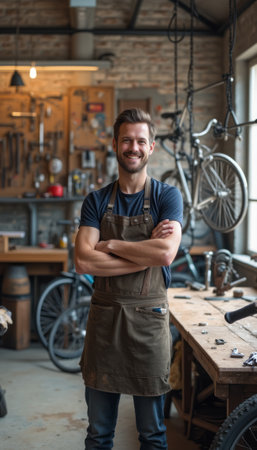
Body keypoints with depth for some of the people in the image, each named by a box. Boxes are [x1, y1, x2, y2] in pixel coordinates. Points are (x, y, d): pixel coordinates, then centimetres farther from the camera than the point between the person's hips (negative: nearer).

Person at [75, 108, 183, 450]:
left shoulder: (167, 197, -1)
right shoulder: (97, 201, 5)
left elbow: (166, 254, -18)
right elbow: (83, 262, -10)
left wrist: (111, 245, -12)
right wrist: (146, 252, -15)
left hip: (149, 317, -2)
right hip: (104, 315, 2)